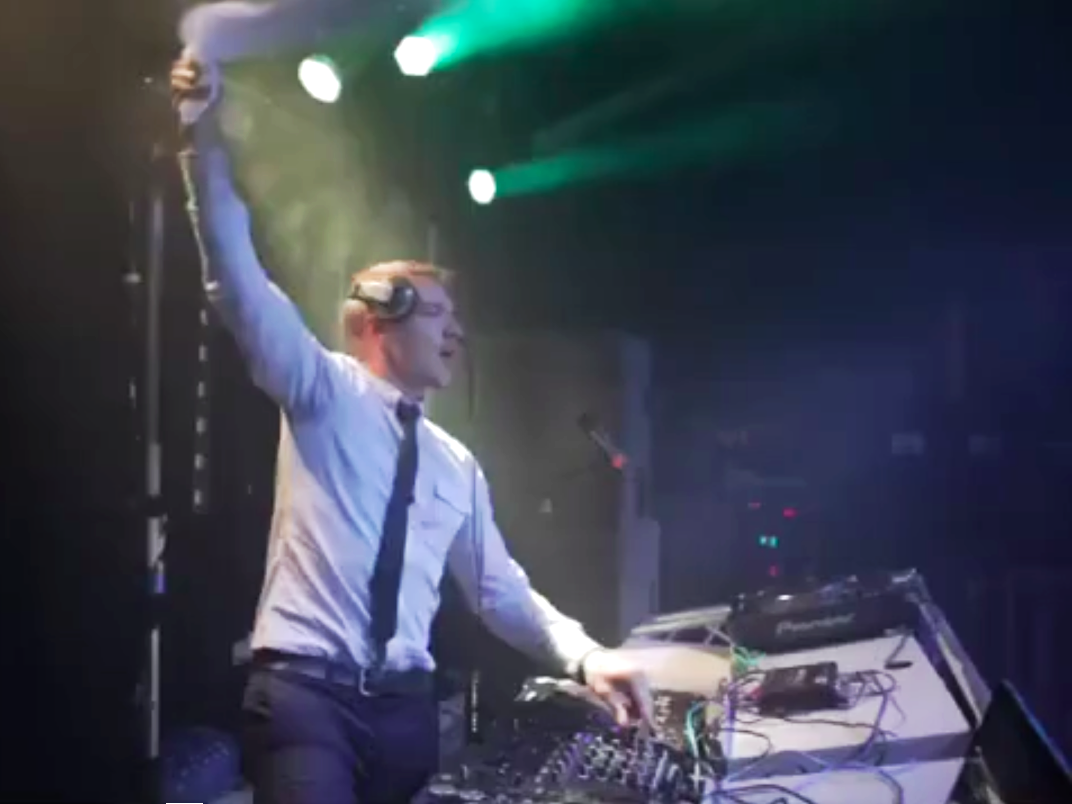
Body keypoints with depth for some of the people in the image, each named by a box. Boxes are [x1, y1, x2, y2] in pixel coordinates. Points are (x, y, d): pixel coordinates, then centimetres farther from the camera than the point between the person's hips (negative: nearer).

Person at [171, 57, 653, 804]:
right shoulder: (324, 391, 3)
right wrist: (206, 143, -21)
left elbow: (501, 589, 20)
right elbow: (243, 284, -10)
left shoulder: (456, 464, 15)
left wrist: (585, 656, 4)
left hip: (406, 707, 5)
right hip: (304, 692, -5)